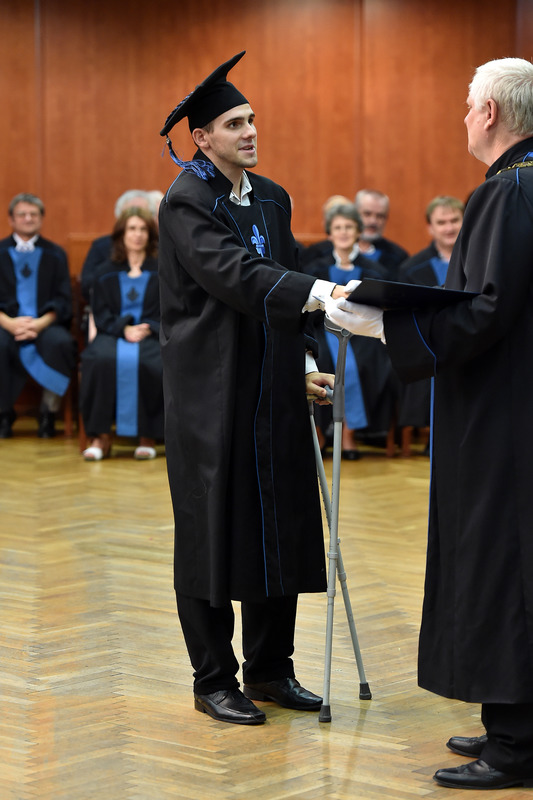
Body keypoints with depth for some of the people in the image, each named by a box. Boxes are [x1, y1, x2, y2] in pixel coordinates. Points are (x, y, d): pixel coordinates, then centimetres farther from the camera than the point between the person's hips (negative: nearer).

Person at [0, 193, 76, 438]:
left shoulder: (55, 254, 15)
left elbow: (62, 301, 5)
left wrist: (40, 323, -14)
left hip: (45, 324, 0)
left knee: (61, 343, -34)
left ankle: (49, 413, -17)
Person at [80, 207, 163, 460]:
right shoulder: (106, 274, 19)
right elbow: (101, 314, 8)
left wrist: (148, 328, -14)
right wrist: (124, 329, -13)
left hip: (151, 336, -1)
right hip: (113, 335, 1)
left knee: (150, 363, -37)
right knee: (101, 360, -35)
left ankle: (148, 436, -26)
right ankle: (101, 435, -29)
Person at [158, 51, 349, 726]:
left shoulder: (273, 199, 13)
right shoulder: (185, 203, -12)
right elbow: (236, 275, -26)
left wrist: (301, 366, 14)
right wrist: (320, 292, -36)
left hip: (272, 391, 7)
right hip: (212, 392, -7)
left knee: (279, 529, 9)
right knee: (213, 533, 1)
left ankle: (270, 669, 21)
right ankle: (214, 681, 10)